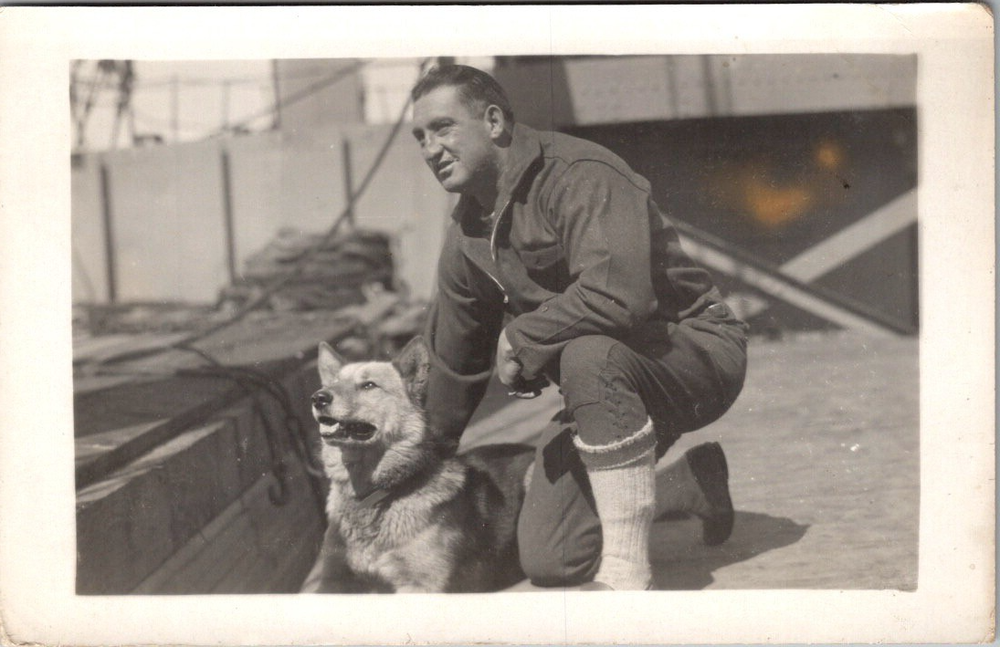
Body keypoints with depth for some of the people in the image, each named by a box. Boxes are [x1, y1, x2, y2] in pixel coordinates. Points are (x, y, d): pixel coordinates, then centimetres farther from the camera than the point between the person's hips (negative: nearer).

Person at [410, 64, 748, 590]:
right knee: (547, 561, -4)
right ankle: (694, 481, 22)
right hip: (607, 388, 8)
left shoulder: (578, 176, -21)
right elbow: (452, 359, 17)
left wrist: (521, 336, -22)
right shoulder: (465, 235, 5)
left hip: (694, 353, -8)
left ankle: (626, 572, -30)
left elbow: (619, 293, -38)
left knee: (589, 352, -41)